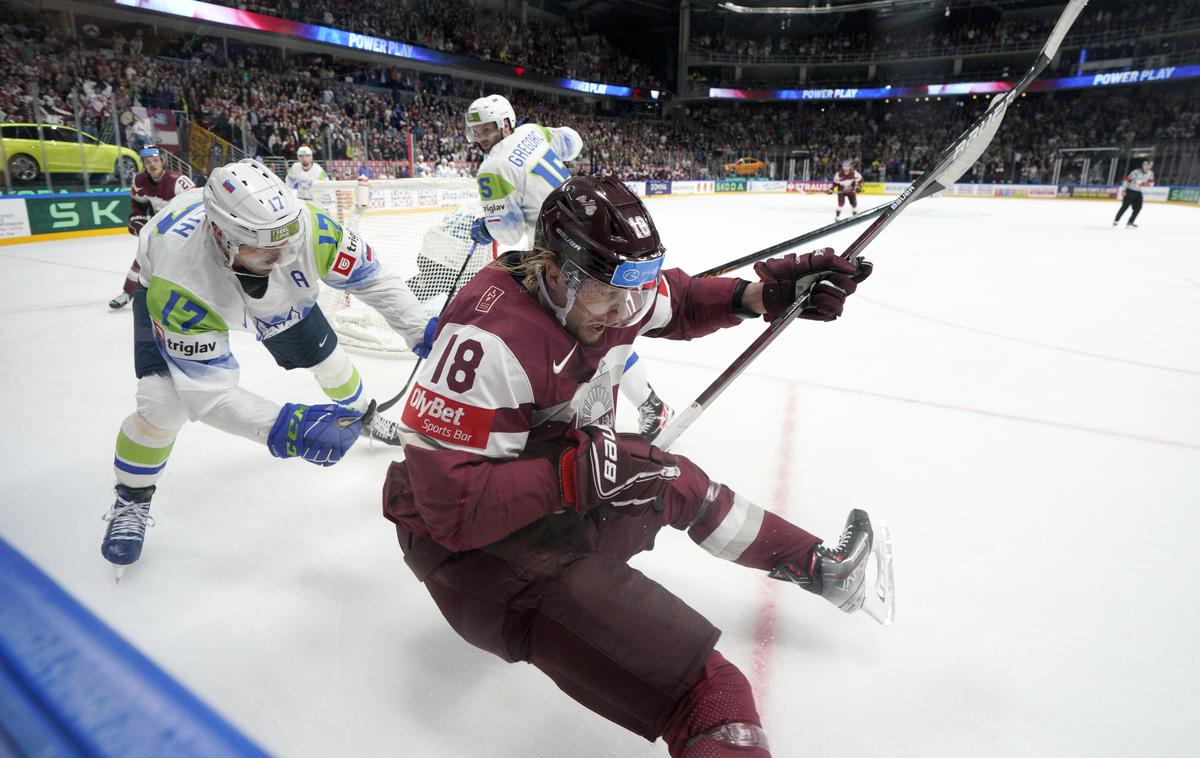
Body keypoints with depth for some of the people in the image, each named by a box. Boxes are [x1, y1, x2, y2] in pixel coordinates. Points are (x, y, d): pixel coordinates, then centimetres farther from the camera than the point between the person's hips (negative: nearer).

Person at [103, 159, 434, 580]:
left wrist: (420, 331, -33)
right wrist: (280, 426, -54)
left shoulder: (305, 227, -39)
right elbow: (207, 389, -41)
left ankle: (360, 412, 41)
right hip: (173, 282, -3)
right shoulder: (178, 286, -44)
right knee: (164, 400, -17)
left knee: (326, 356, 7)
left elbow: (368, 273, -25)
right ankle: (131, 498, 13)